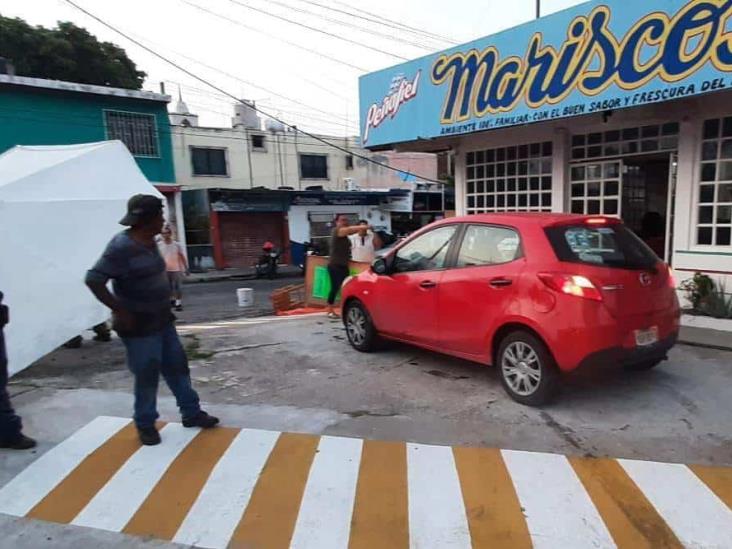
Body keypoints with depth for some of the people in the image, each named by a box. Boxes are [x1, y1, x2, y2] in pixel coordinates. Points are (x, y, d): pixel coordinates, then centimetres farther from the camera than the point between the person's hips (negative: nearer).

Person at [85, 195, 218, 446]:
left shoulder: (149, 241, 6)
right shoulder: (122, 246, -20)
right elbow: (93, 280, -23)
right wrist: (121, 311, -22)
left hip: (162, 321, 8)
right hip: (139, 327, -8)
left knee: (177, 367, 14)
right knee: (147, 376, 3)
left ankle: (191, 413, 27)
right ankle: (145, 425, 23)